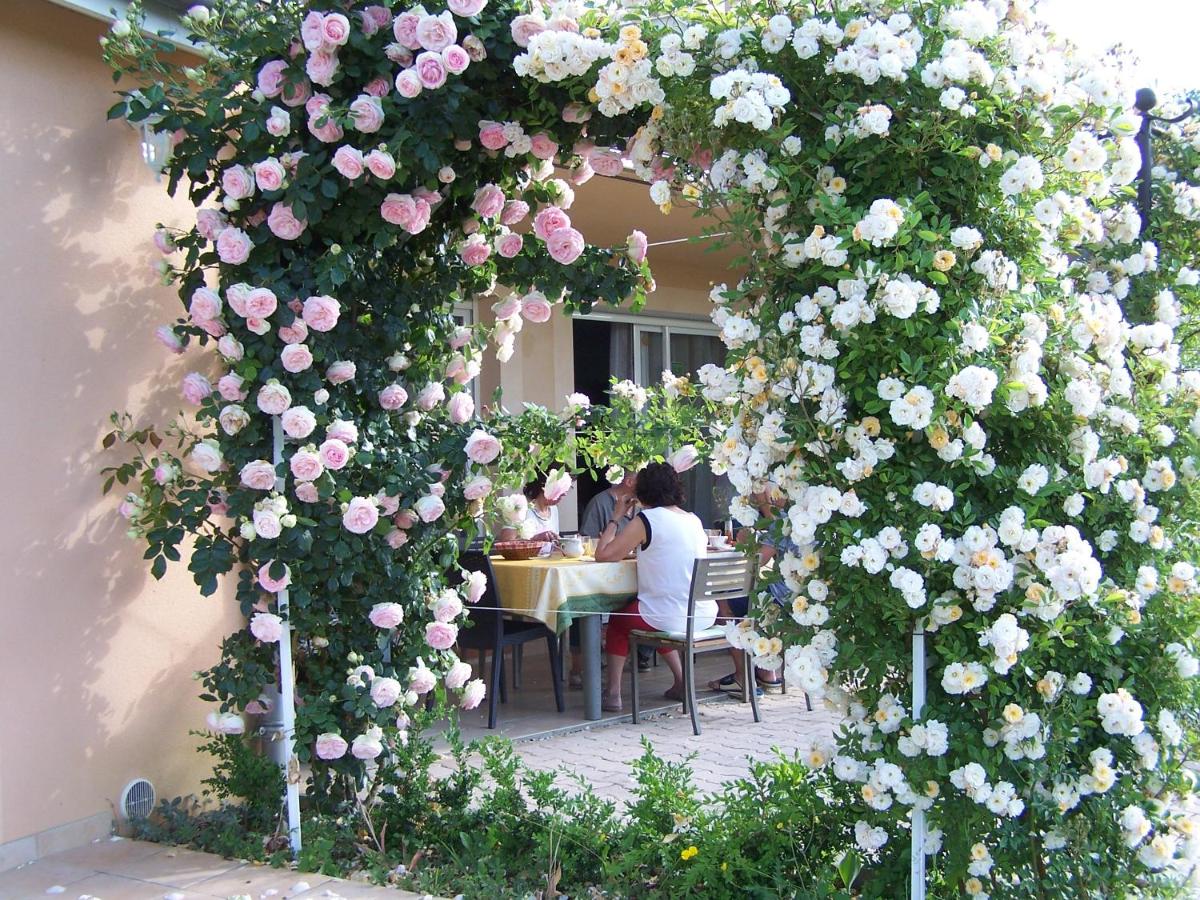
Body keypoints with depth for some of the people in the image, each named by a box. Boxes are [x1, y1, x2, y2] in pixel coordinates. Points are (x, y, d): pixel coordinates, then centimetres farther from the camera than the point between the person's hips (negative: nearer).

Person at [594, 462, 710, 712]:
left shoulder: (646, 520, -11)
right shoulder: (694, 520, 9)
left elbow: (603, 554, -8)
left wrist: (616, 517, 2)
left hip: (669, 617, -6)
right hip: (705, 616, 6)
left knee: (618, 620, 22)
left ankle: (613, 693, 19)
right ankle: (681, 683, 28)